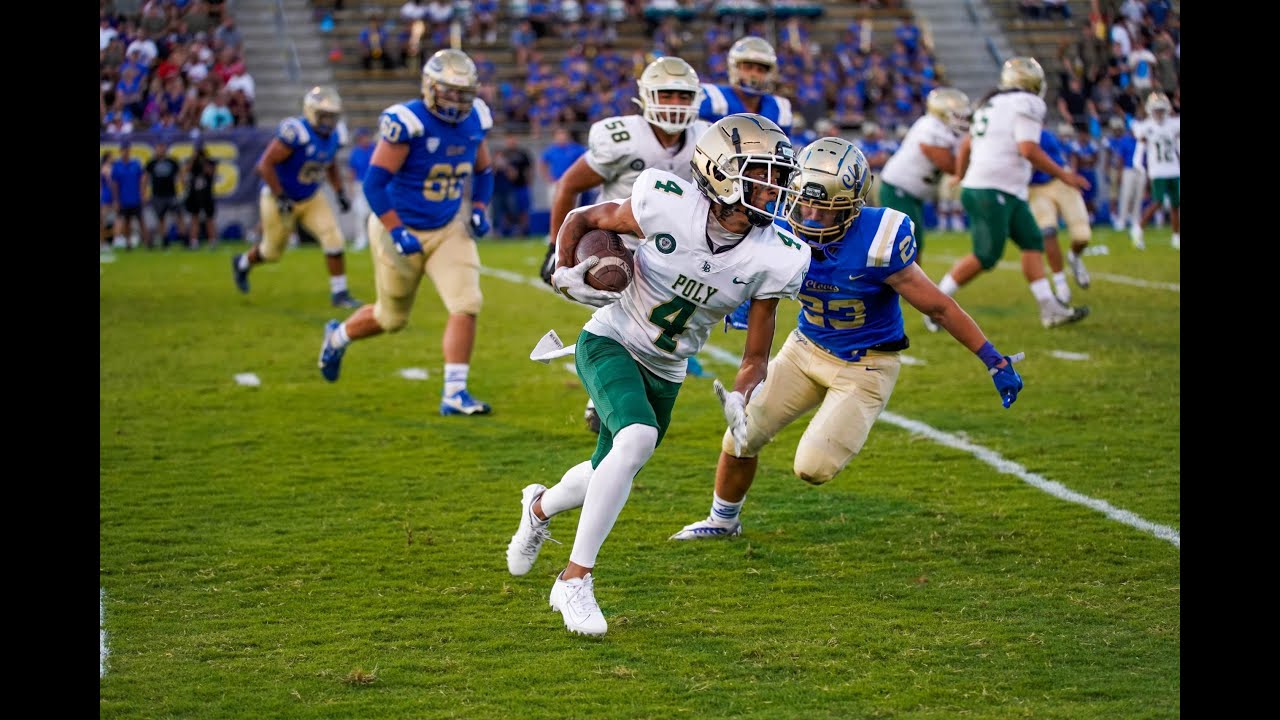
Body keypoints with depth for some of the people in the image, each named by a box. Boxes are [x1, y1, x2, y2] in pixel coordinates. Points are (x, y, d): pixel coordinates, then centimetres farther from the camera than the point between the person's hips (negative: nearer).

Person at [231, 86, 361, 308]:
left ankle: (339, 292, -1)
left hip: (311, 198, 6)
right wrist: (280, 198, -26)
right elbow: (265, 165, -28)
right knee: (272, 252, 13)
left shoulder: (332, 136, -5)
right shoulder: (295, 133, -30)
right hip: (280, 199, -6)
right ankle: (242, 263, 46)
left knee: (334, 239, -12)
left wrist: (340, 192, 6)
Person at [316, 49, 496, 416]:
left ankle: (454, 393, -8)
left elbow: (483, 172, 16)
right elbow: (374, 181, -22)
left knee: (467, 304, -14)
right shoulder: (408, 123, -22)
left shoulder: (474, 122, -2)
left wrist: (478, 209, -1)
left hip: (449, 230, 5)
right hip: (402, 230, -5)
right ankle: (338, 336, 44)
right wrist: (397, 233, -24)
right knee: (392, 317, 12)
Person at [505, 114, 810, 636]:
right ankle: (575, 579, -21)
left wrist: (740, 400, -26)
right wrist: (564, 274, -20)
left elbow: (755, 358, -7)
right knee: (637, 438, -32)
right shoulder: (669, 205, -25)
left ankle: (540, 507, 55)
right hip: (610, 343, -5)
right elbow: (581, 220, -5)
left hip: (665, 372, 5)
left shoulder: (770, 259, -17)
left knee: (608, 476, 18)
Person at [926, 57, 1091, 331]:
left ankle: (1050, 309, 7)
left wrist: (961, 176, 36)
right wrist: (1063, 175, -12)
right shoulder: (1027, 104, -9)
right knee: (986, 256, -7)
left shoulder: (992, 103, 17)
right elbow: (1028, 149, -20)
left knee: (1032, 242, 9)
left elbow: (966, 144, 22)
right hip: (992, 191, -10)